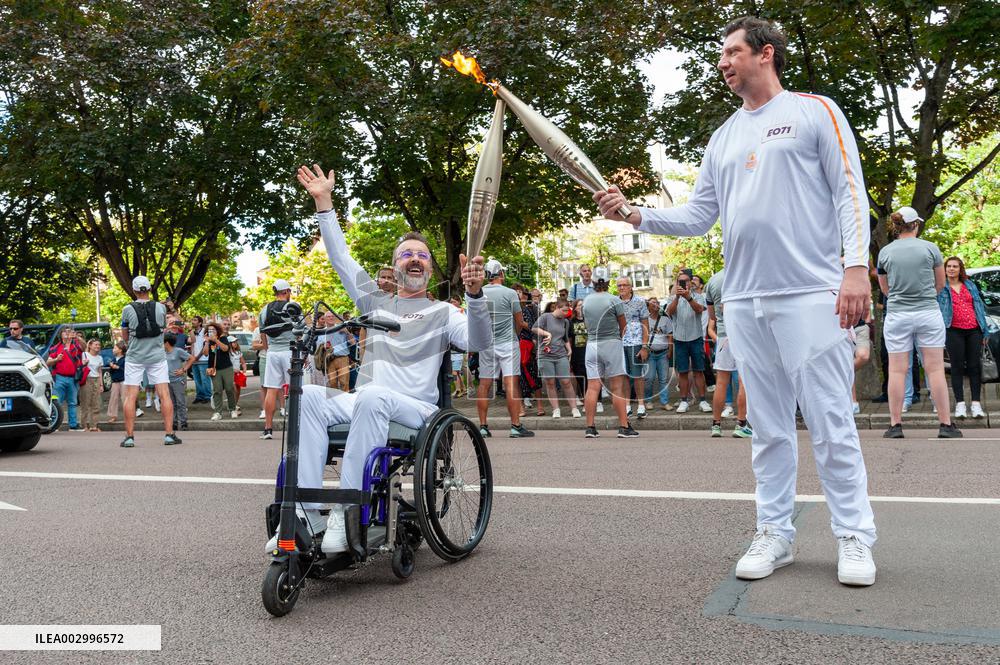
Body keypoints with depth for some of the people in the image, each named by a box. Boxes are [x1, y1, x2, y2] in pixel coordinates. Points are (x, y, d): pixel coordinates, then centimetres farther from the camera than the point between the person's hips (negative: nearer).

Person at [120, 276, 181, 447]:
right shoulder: (160, 307, -2)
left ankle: (129, 436, 4)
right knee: (164, 394, 1)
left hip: (134, 357, -1)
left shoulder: (128, 309, -5)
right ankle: (169, 434, -1)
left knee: (130, 396, 4)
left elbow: (125, 336, 6)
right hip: (157, 356, 1)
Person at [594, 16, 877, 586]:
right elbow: (698, 217, 14)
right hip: (744, 302, 5)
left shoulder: (815, 111, 4)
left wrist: (856, 267, -13)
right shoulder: (722, 138, 18)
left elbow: (850, 193, -2)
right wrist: (633, 215, 0)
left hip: (811, 294, -5)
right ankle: (775, 533, 20)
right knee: (768, 425, 10)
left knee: (831, 422, -2)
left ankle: (855, 537, 12)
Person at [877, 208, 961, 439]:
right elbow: (940, 283, 11)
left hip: (897, 315, 1)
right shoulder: (930, 248, -1)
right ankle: (946, 424, 7)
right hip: (928, 313, 0)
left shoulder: (885, 252, 1)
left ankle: (895, 425, 2)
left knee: (897, 371, 1)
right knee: (935, 369, 3)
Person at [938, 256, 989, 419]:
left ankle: (976, 404, 4)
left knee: (975, 366, 0)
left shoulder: (970, 285, 17)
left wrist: (983, 330, 12)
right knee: (958, 367, -2)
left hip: (973, 330, 3)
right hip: (954, 331, -3)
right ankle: (960, 404, 2)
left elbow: (979, 306, 17)